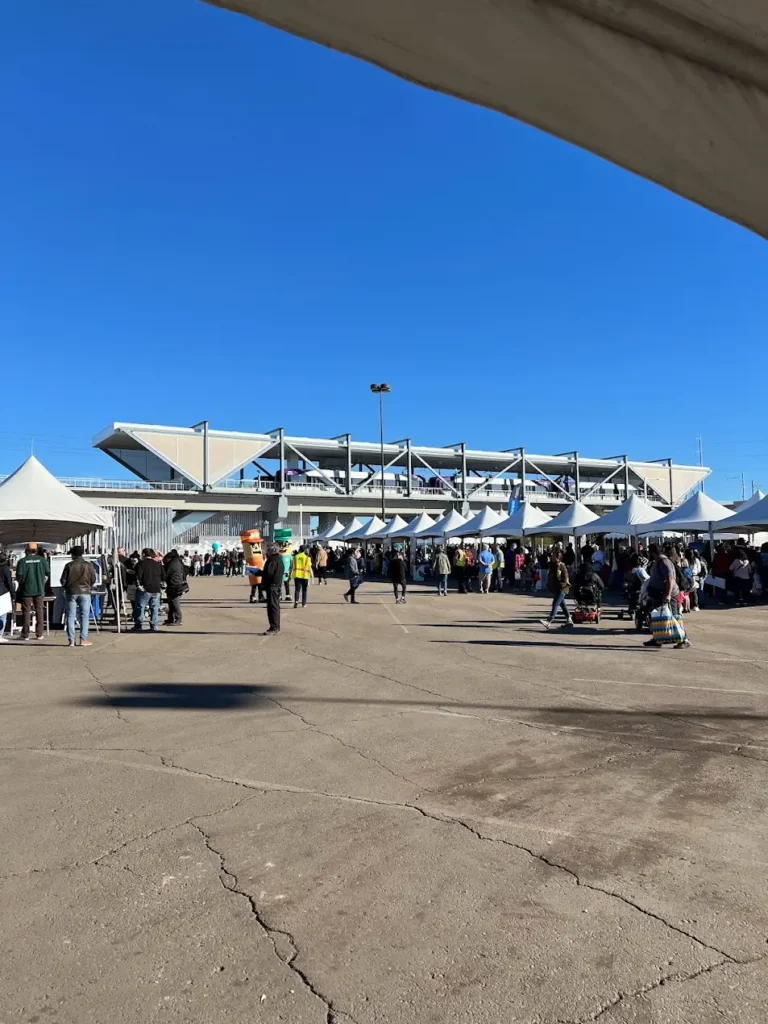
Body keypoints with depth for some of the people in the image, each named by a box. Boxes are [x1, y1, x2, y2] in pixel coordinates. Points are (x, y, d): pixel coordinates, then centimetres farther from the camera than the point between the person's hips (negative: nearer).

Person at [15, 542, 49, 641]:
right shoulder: (42, 560, -1)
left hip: (27, 590, -2)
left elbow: (19, 576, -10)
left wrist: (19, 583, 9)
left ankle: (25, 635, 6)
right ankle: (39, 634, 8)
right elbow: (48, 573, 0)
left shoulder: (22, 561, -7)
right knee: (39, 611, 8)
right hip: (39, 589, 2)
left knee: (26, 612, 4)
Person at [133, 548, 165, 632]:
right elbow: (163, 577, 13)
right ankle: (154, 627, 6)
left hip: (145, 589, -4)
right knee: (154, 608, 8)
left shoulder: (141, 563, -3)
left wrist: (138, 585, -11)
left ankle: (138, 626, 1)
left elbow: (138, 576, -13)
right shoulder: (158, 564, 12)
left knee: (140, 607, 3)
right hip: (157, 590, 4)